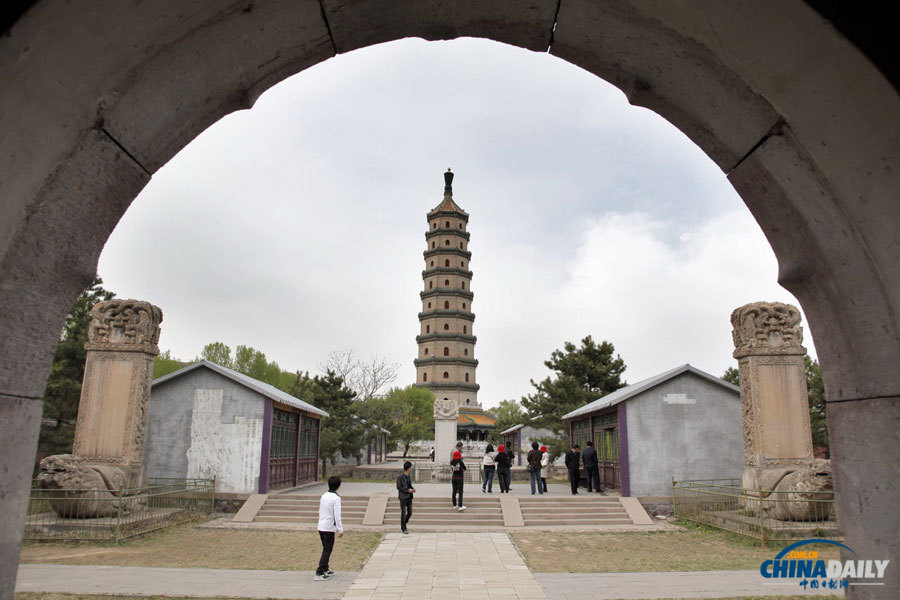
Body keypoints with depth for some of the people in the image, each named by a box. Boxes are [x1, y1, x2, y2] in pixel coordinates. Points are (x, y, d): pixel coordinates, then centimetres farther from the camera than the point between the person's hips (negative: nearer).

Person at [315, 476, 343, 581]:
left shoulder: (324, 496, 7)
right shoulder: (336, 498, -16)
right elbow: (337, 516, -18)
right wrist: (340, 530, -12)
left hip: (321, 526, 8)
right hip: (329, 528, -8)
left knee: (326, 549, 21)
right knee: (327, 551, 0)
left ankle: (325, 570, 32)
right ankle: (319, 573, -2)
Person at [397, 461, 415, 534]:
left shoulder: (408, 476, 11)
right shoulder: (400, 477, -11)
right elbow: (398, 487, -12)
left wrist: (413, 489, -1)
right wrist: (408, 490, -16)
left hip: (409, 497, 7)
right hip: (403, 497, -7)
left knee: (410, 512, 7)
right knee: (403, 513, -2)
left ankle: (403, 525, 26)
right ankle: (403, 529, 8)